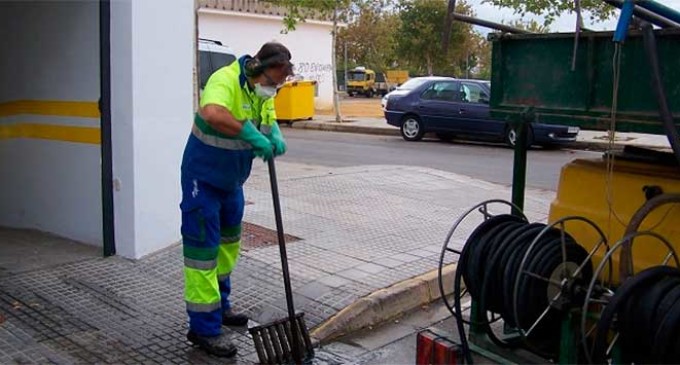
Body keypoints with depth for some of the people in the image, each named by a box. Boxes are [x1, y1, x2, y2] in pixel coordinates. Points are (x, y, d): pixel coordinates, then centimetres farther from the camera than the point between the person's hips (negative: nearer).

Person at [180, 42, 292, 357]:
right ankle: (204, 328, 3)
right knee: (203, 248, -5)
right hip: (203, 178, -9)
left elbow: (269, 120, 12)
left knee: (228, 243, 20)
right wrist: (252, 135, -43)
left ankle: (220, 306, 38)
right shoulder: (225, 80, -27)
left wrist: (275, 136, -11)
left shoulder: (263, 89, 0)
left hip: (232, 179, 9)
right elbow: (212, 113, -48)